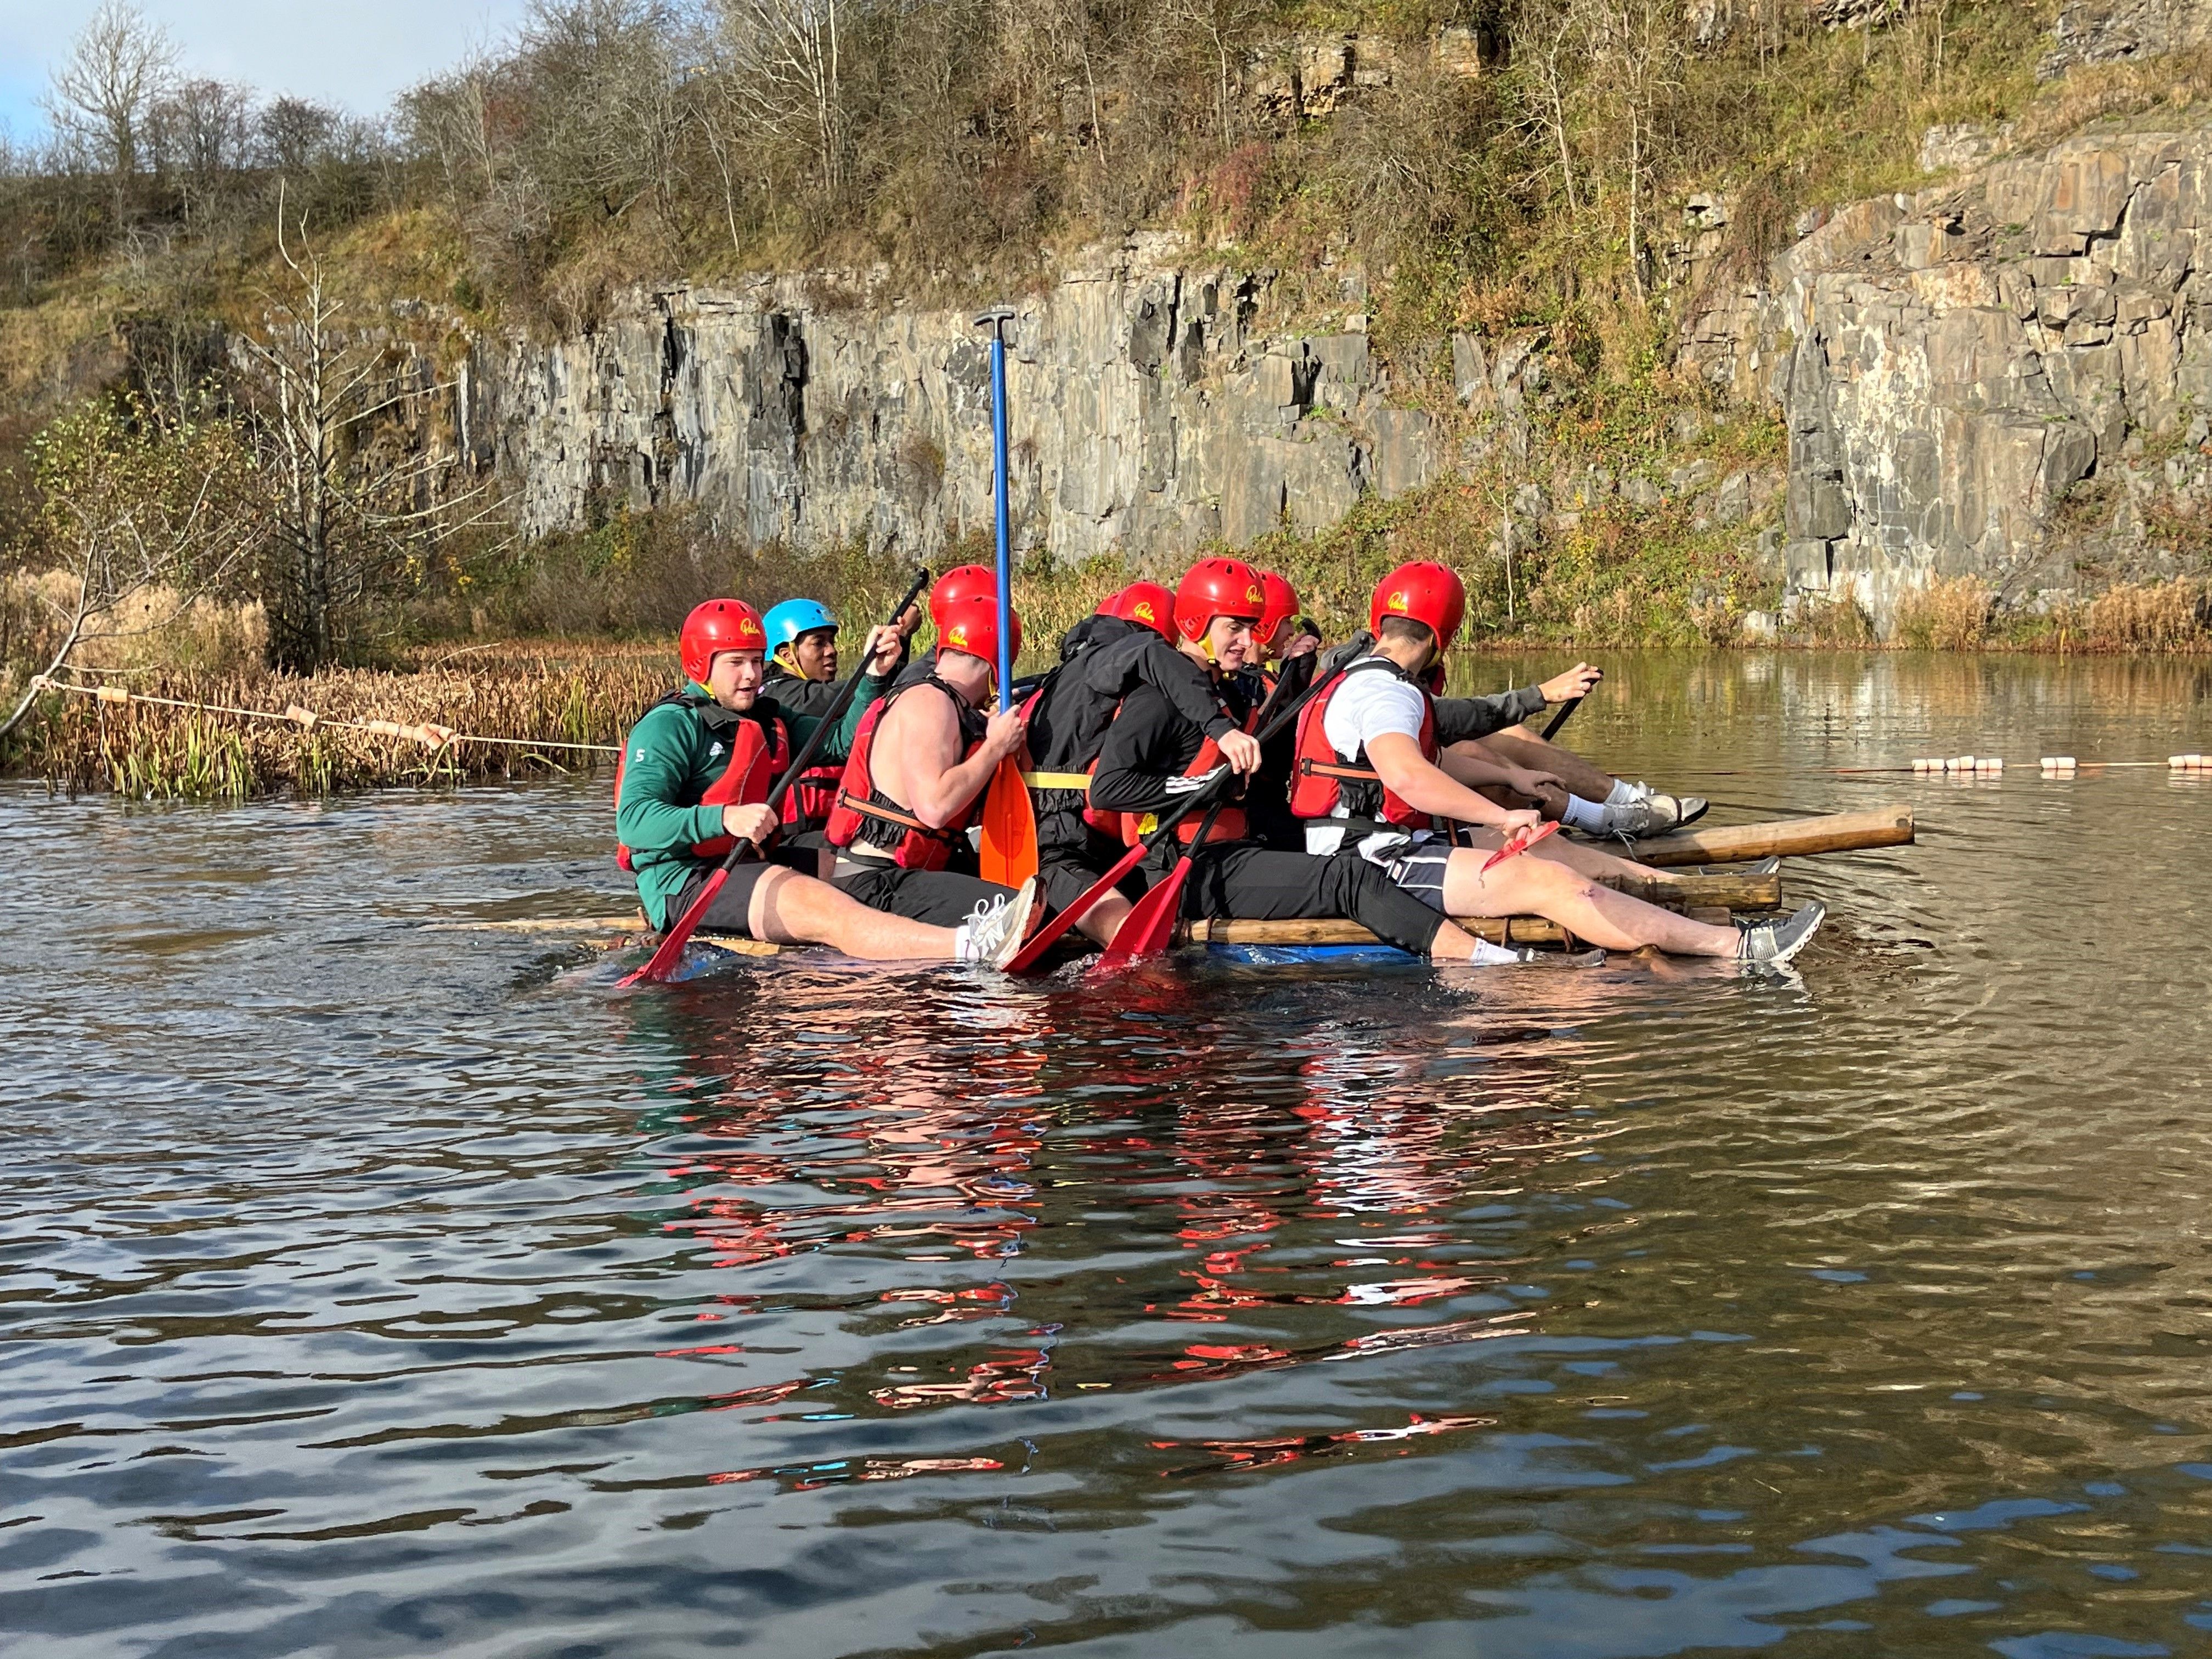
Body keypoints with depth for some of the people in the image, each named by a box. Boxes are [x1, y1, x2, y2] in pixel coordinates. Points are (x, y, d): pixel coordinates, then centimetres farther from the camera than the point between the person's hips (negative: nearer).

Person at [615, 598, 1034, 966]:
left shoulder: (767, 720, 17)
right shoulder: (667, 726, -8)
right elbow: (633, 822, -21)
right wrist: (725, 818, -34)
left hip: (748, 864, 10)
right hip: (683, 884, -10)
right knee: (820, 907, -29)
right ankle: (971, 946, -50)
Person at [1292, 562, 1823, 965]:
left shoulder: (1361, 679, 20)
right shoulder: (1385, 691, -15)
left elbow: (1430, 756, 37)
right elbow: (1407, 775, -35)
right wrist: (1502, 817, -33)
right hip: (1382, 866, -11)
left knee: (1538, 847, 13)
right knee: (1548, 882, -18)